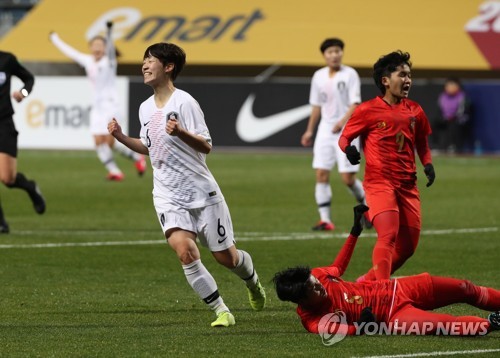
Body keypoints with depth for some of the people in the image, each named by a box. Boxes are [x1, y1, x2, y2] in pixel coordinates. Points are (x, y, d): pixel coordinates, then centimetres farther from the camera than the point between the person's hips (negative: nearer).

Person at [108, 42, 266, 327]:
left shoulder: (184, 102, -14)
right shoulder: (146, 108, 7)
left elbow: (206, 146, -19)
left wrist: (181, 132, -35)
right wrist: (122, 137, 9)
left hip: (202, 192, -4)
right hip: (168, 197, 4)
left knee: (226, 257, 6)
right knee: (185, 252, -20)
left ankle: (252, 281, 41)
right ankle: (221, 312, -9)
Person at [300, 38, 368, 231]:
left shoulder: (350, 74, -6)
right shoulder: (319, 76, 9)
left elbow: (355, 103, -13)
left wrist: (343, 121, -28)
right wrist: (310, 130, 19)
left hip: (346, 130, -5)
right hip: (325, 129, 5)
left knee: (347, 177, -7)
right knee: (321, 173, -6)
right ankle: (325, 219, -3)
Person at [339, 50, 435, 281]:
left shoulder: (414, 111, 10)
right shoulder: (367, 110, -5)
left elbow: (421, 143, 23)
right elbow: (344, 137, 1)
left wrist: (428, 164, 4)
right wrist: (348, 149, -22)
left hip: (408, 184, 6)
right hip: (379, 182, -6)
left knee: (407, 247, 8)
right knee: (388, 235, -26)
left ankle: (368, 281, 27)